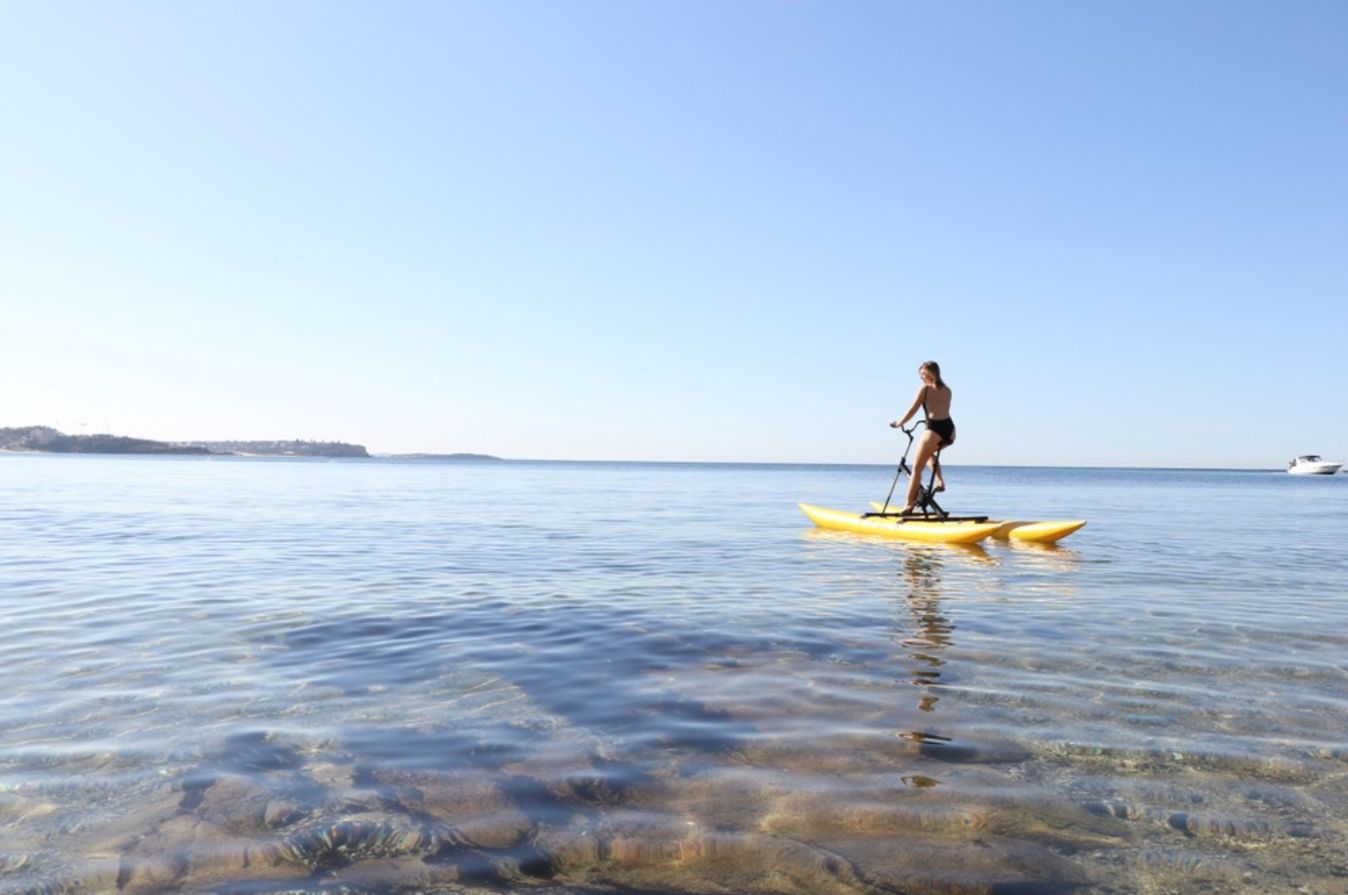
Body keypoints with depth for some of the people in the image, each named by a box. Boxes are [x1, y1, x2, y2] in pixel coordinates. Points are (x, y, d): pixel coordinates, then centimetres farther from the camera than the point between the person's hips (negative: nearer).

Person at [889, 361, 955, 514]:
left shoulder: (924, 389, 2)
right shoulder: (947, 390, 17)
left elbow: (912, 411, 3)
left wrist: (899, 423, 17)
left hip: (934, 430, -6)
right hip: (950, 430, 6)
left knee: (917, 468, 5)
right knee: (929, 451, 36)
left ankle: (909, 504, 4)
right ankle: (939, 481, 16)